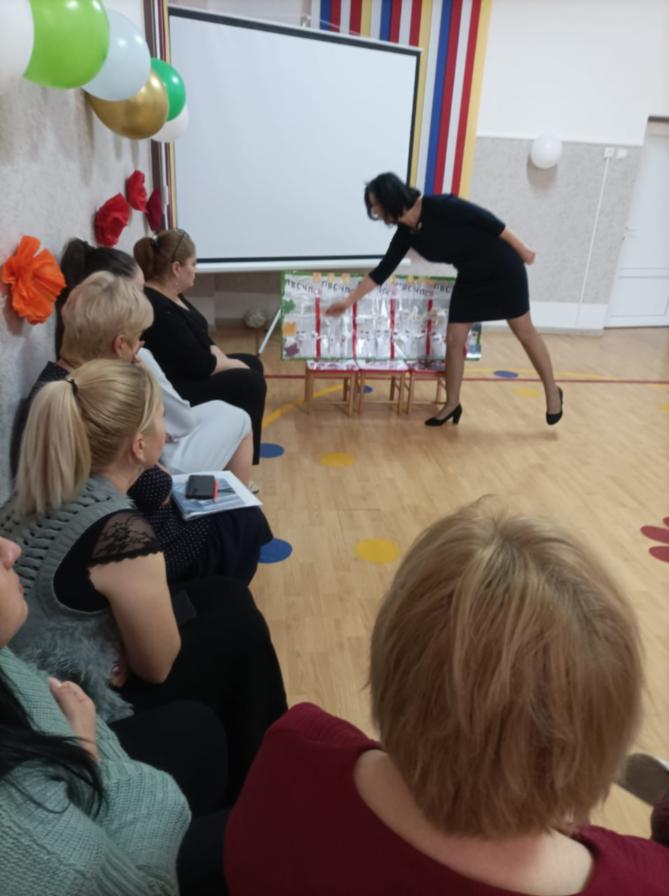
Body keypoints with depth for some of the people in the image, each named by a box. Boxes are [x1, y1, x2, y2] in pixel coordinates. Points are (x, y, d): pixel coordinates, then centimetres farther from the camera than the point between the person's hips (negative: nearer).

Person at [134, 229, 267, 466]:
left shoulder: (171, 295, 6)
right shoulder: (156, 309, -26)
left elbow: (202, 338, 11)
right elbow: (199, 364, -25)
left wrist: (226, 362, -6)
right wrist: (233, 364, -9)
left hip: (187, 370, 11)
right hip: (173, 387, -11)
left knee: (253, 364, 10)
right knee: (250, 382, -15)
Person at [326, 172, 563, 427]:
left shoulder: (439, 206, -27)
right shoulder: (406, 233, -6)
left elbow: (488, 221, -20)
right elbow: (383, 270, 0)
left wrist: (522, 250, -12)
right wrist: (349, 300, -1)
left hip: (503, 268, -6)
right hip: (470, 277, 6)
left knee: (525, 332, 4)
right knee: (454, 340, 2)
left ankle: (552, 392, 21)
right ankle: (452, 405, 16)